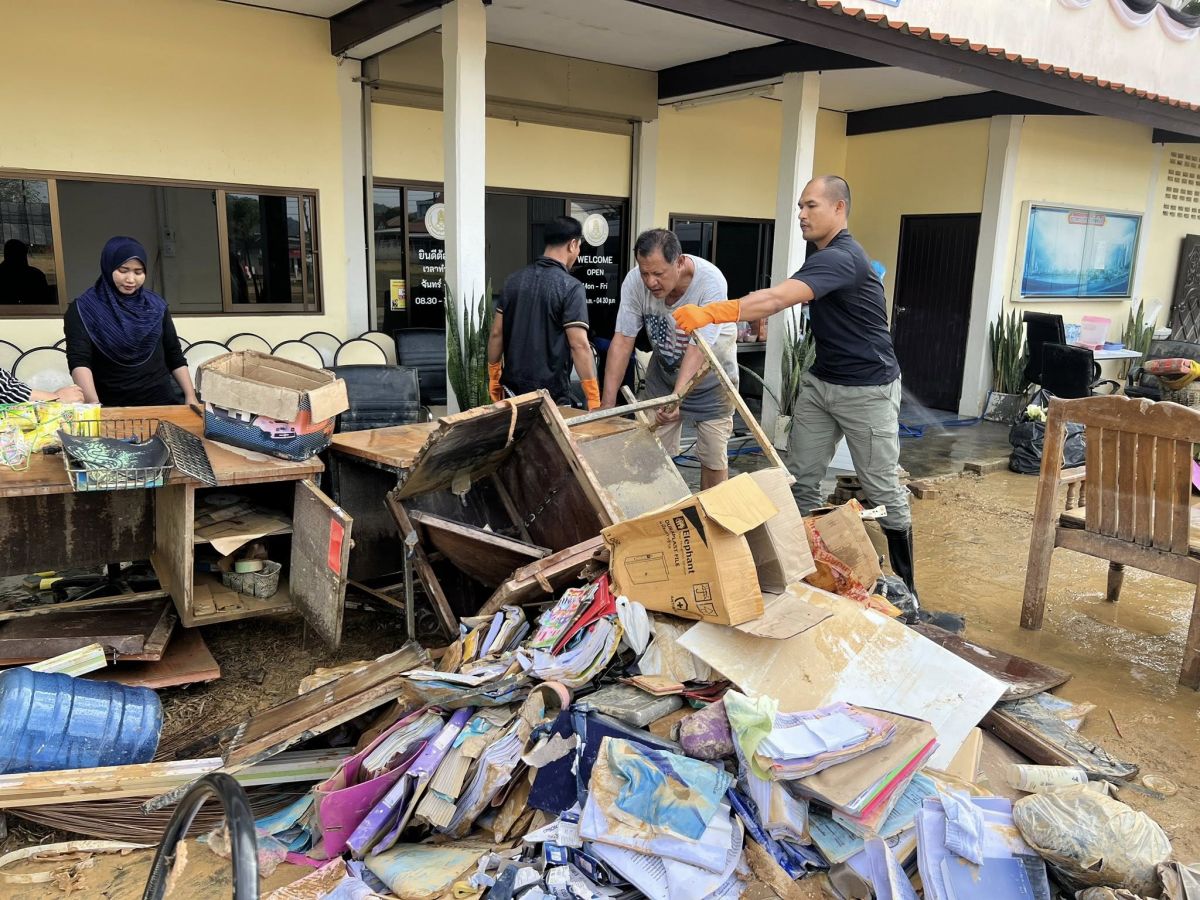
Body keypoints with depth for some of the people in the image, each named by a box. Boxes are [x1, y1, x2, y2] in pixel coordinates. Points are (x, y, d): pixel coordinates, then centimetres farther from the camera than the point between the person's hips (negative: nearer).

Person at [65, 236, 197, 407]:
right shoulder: (83, 309, -3)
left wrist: (190, 397, 2)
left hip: (161, 402, 2)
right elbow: (79, 362, -15)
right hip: (112, 407, -2)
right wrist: (93, 405, -31)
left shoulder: (156, 305, 8)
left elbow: (174, 357, 13)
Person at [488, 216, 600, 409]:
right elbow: (579, 345, -18)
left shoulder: (513, 280, 6)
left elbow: (496, 333, 8)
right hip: (550, 396, -6)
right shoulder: (570, 287, -12)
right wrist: (594, 400, -16)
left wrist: (493, 376, 18)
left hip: (513, 389, 6)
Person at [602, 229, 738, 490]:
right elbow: (622, 341, -21)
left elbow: (698, 348, -35)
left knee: (713, 456, 3)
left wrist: (677, 396, -48)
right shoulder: (635, 282, -22)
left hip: (710, 375, -2)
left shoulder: (710, 281, -31)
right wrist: (607, 404, -25)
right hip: (664, 371, 3)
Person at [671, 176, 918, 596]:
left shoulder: (841, 257, -24)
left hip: (868, 390, -9)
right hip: (821, 382, 9)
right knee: (801, 479, 5)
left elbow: (777, 299, -37)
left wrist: (710, 313, -44)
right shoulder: (825, 255, 9)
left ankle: (905, 584, 18)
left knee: (882, 487, 3)